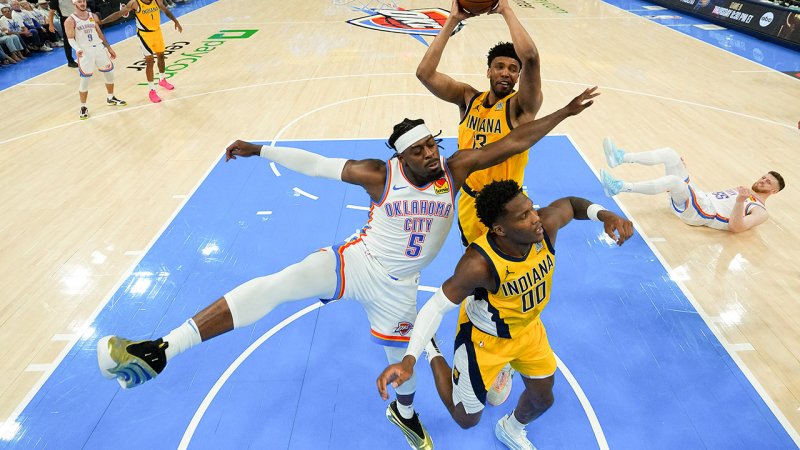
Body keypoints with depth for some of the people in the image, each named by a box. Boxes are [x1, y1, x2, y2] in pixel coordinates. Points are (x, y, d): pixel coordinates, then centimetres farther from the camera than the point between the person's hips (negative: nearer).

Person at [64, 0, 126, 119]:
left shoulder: (93, 16, 8)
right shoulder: (70, 21, -7)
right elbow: (71, 38, -12)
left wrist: (109, 48, 15)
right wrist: (77, 49, -31)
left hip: (99, 48, 5)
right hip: (85, 52, -5)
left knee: (109, 73, 13)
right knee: (85, 80, -2)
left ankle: (110, 98, 35)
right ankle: (83, 107, 9)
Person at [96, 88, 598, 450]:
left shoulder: (455, 169, -8)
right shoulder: (379, 174, -14)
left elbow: (511, 143, -11)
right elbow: (316, 164, -9)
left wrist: (562, 112, -13)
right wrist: (260, 149, -7)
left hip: (399, 285, 3)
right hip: (358, 261, -2)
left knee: (404, 355, 19)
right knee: (279, 283, -24)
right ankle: (158, 352, -24)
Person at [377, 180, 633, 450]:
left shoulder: (547, 223, -27)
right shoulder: (479, 263, -42)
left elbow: (571, 203, -3)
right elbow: (437, 306, -32)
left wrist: (604, 215, -22)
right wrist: (409, 359, -41)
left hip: (528, 328, 6)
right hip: (484, 339, -5)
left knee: (543, 399, 26)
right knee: (466, 419, 15)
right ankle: (433, 352, 35)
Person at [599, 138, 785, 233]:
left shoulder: (760, 211, 6)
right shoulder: (741, 191, 31)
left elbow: (735, 227, -15)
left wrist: (740, 201, -28)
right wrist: (686, 171, 28)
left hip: (700, 213, -8)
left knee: (672, 180, -38)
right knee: (669, 154, -7)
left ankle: (618, 187, -39)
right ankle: (620, 157, -22)